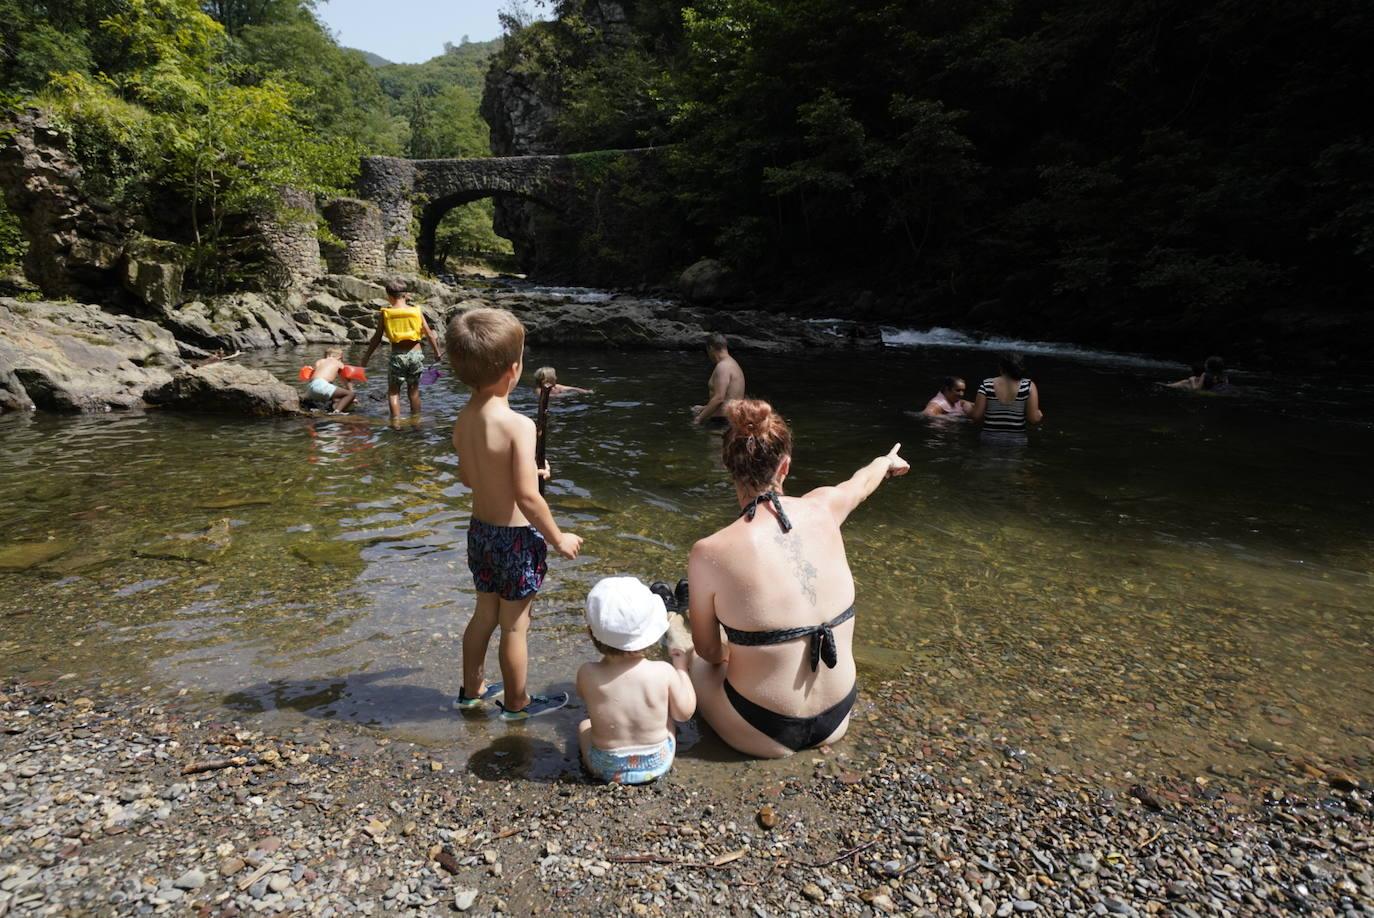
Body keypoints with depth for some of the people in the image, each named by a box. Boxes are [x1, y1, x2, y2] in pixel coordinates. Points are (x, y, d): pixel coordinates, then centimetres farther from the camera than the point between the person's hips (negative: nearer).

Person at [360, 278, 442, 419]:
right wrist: (437, 352, 18)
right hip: (415, 353, 2)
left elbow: (377, 338, 1)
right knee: (413, 390, 14)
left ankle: (396, 419, -5)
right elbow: (430, 335, 4)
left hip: (397, 355, -2)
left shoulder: (384, 313, -1)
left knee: (393, 390, 9)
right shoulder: (416, 311, 1)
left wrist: (366, 356, 12)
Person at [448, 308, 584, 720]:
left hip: (480, 529, 7)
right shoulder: (518, 425, -26)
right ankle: (517, 703, 30)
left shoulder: (463, 419, -3)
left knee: (484, 614, 25)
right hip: (515, 536, -7)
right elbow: (528, 498, -25)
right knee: (514, 624, 11)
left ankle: (471, 689, 42)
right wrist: (559, 538, -12)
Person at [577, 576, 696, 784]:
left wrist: (606, 656, 3)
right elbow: (685, 712, -7)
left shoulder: (587, 674, -22)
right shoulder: (663, 672, -24)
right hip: (657, 765, 0)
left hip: (606, 769, 0)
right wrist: (681, 668, 4)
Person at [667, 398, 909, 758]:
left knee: (689, 655, 27)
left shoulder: (709, 553, -22)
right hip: (837, 721, 4)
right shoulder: (822, 508, -11)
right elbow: (860, 483, 15)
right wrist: (887, 461, 38)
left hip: (763, 734, -3)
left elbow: (709, 651, -7)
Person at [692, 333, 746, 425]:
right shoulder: (733, 363, 18)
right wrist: (705, 408, 27)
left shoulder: (722, 366, -13)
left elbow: (719, 398, -21)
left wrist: (699, 418, -15)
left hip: (723, 420, -10)